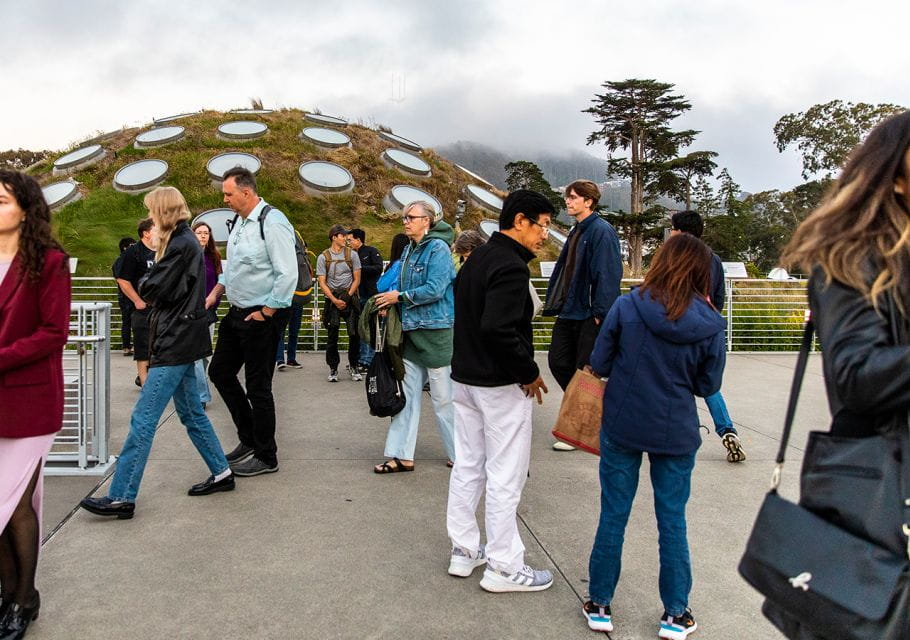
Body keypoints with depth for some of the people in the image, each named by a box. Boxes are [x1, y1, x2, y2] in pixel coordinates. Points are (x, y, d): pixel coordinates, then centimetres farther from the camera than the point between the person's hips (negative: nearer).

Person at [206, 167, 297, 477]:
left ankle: (266, 457, 17)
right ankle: (249, 439, 30)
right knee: (220, 371, 15)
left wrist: (265, 313, -18)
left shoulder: (272, 222, -18)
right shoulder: (239, 221, 11)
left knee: (258, 387, 0)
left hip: (262, 317, -10)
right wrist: (216, 292, 11)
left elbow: (288, 274, -22)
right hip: (237, 312, 10)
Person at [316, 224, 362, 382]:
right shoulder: (323, 257, 2)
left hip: (350, 297, 1)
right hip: (332, 299, -1)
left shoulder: (352, 254, 5)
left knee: (354, 333, -4)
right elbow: (322, 282, -1)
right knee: (332, 335, 0)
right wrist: (335, 300, -11)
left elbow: (357, 279, 5)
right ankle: (333, 368, 9)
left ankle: (354, 366, 10)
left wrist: (347, 297, -6)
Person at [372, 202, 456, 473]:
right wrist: (390, 301, 1)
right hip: (411, 329, 8)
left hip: (436, 331, -8)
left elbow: (434, 289, -20)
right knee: (407, 393, 8)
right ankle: (402, 456, 13)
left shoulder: (438, 248, -11)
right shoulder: (409, 249, 14)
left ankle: (460, 454, 16)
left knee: (443, 397, 1)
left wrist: (400, 297, -12)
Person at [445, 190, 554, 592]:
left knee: (467, 466, 16)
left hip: (464, 377, 10)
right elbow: (499, 329, -29)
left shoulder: (477, 258, 11)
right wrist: (529, 373, -18)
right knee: (505, 476, 1)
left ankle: (464, 551, 28)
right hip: (501, 386, -9)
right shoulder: (511, 266, -19)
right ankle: (503, 567, 12)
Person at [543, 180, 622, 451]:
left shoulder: (601, 231, -14)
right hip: (569, 311, 9)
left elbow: (607, 273, -20)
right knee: (558, 362, 11)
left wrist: (601, 312, -23)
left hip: (589, 314, -9)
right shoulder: (577, 231, 14)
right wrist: (555, 302, 16)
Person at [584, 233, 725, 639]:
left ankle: (599, 605, 24)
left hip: (622, 427, 0)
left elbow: (598, 366, -7)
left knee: (613, 517, 12)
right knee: (672, 521, 14)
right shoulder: (710, 325, -10)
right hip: (676, 434, 1)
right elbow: (708, 385, 0)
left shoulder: (626, 307, -14)